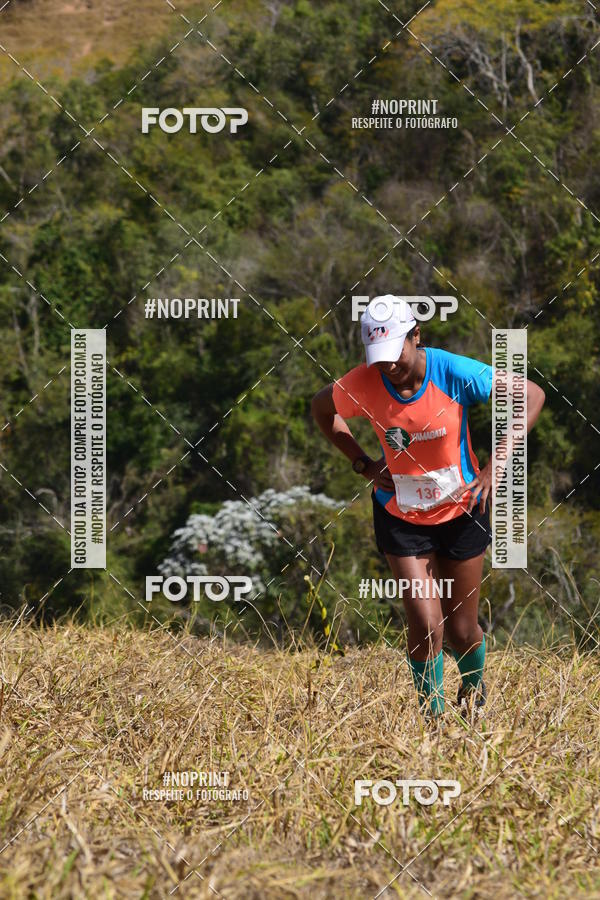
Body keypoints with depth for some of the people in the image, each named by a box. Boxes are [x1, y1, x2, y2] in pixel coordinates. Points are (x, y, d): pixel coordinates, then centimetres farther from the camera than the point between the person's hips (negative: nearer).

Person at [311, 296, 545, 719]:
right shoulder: (362, 385, -17)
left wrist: (495, 466, -18)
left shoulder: (455, 373, -22)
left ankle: (474, 685, 43)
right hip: (400, 516, 0)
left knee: (461, 630, 9)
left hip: (461, 511, 0)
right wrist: (364, 464, -4)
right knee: (425, 625, -10)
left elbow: (532, 396, -13)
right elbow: (321, 409, 5)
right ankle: (432, 714, 11)